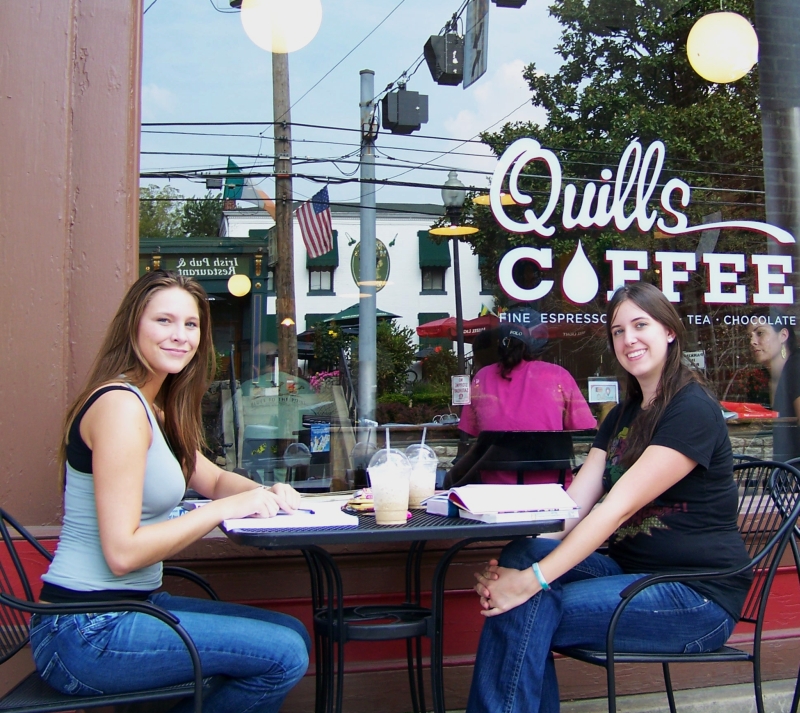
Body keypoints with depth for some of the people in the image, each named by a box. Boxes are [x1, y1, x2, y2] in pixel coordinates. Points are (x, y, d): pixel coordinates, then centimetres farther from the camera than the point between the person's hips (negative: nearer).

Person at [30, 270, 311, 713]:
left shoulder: (156, 409, 12)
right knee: (284, 655, -15)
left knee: (292, 633, 12)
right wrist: (226, 509, -20)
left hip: (130, 606, 10)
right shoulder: (120, 406, -19)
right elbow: (122, 552, -24)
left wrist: (267, 493, -2)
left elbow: (213, 480, 19)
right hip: (85, 633, -10)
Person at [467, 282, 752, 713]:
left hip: (699, 596, -7)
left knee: (530, 609, -25)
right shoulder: (623, 415, 13)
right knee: (520, 556, -18)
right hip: (630, 571, 7)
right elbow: (573, 503, 1)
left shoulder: (692, 411, -13)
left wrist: (533, 579, -29)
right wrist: (518, 565, -17)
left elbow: (618, 507, -23)